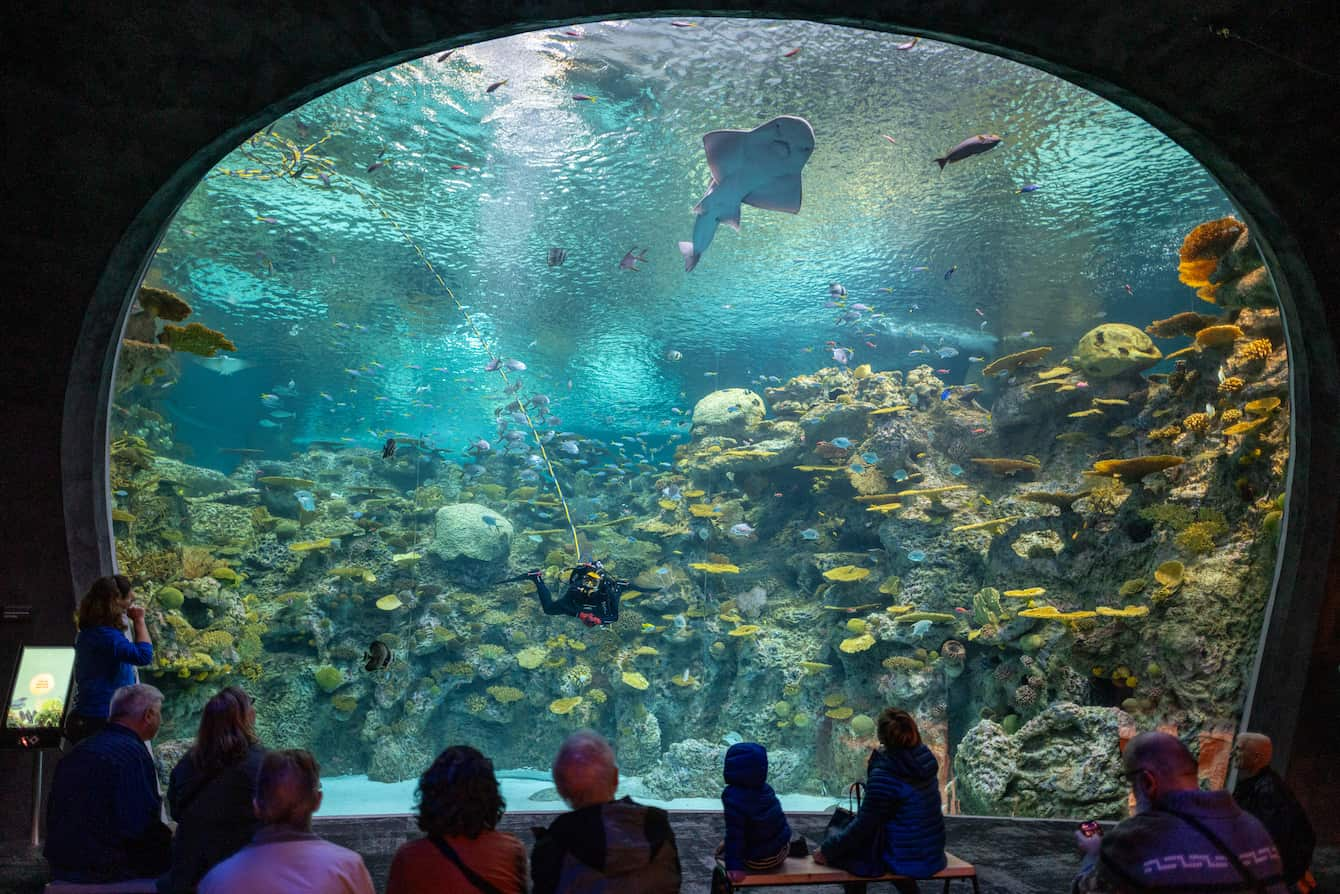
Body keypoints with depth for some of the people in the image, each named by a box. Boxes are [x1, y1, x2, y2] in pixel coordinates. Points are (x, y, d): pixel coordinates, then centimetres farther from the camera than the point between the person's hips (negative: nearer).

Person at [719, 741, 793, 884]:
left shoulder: (733, 797, -25)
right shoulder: (765, 788, -4)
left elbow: (735, 834, -27)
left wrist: (734, 866, -25)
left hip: (759, 860, -6)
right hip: (782, 850, 7)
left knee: (721, 850, 13)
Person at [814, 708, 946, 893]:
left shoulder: (884, 775, -24)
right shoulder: (924, 760, -3)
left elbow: (864, 825, -18)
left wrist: (827, 849, -9)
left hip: (907, 862, -7)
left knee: (840, 852, 11)